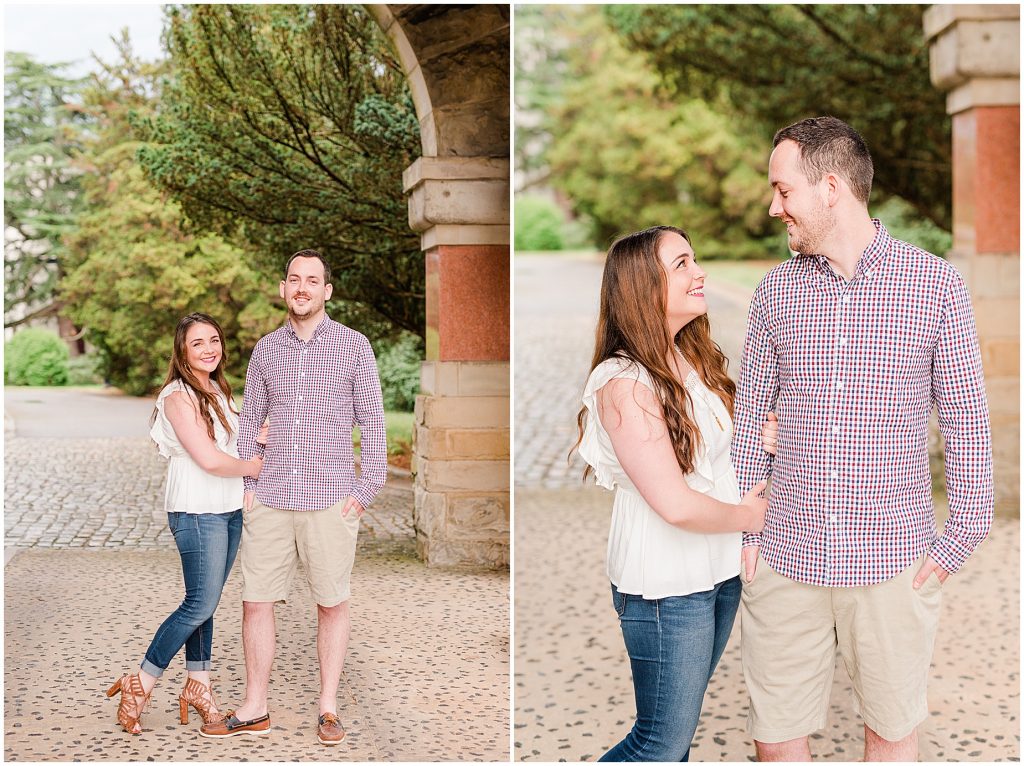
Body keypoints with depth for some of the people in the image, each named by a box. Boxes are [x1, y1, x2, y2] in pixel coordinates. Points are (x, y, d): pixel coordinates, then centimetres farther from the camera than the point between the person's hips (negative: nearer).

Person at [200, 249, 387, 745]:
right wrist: (243, 486, 8)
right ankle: (254, 710, 13)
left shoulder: (353, 345, 2)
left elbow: (372, 422, 2)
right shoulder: (265, 350, 11)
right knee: (256, 602, 2)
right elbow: (249, 421, 17)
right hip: (270, 499, 3)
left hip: (331, 499, -3)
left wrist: (365, 490, -5)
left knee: (332, 605, 4)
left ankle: (328, 709, 15)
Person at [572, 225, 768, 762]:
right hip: (665, 587, -8)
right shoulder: (625, 383, -22)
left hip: (719, 571, 8)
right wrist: (748, 515, -7)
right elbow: (676, 504, -25)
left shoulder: (693, 359, 6)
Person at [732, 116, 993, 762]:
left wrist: (964, 534, -3)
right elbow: (750, 417, 11)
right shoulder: (777, 290, 6)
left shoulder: (936, 285, -3)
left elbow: (967, 416, 0)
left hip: (894, 558, -2)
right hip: (785, 557, 2)